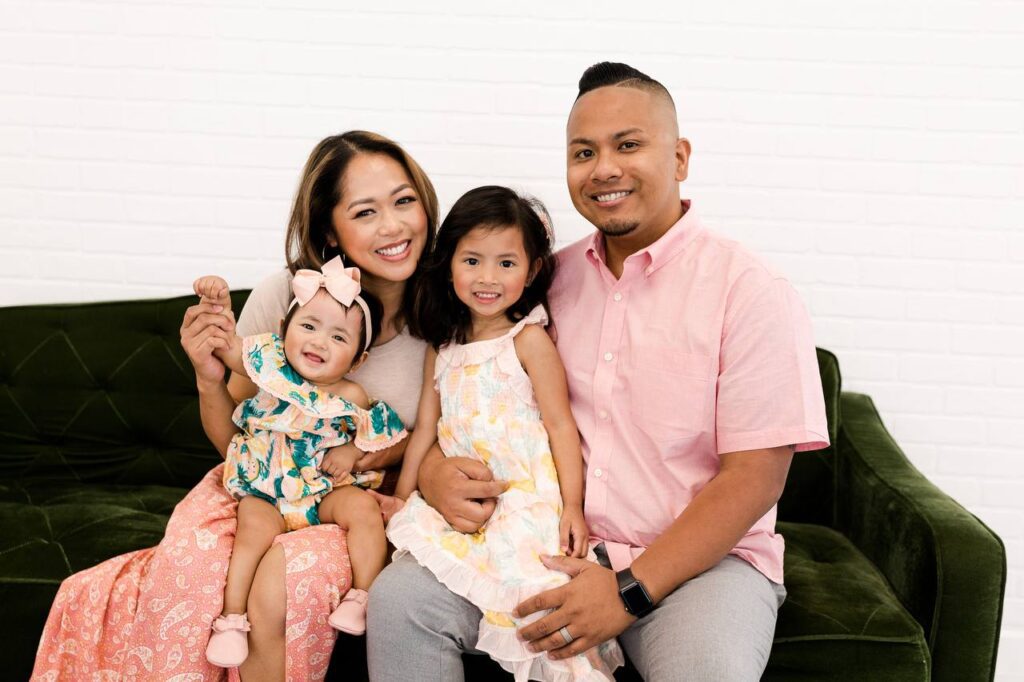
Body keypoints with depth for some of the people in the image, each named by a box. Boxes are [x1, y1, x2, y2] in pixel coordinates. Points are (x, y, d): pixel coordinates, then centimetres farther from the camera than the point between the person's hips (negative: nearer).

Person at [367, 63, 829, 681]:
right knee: (399, 598, -16)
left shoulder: (751, 292, -8)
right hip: (555, 544, 4)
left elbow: (754, 477, -12)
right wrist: (434, 466, -9)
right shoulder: (553, 279, 8)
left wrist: (630, 591, -18)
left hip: (700, 555, -3)